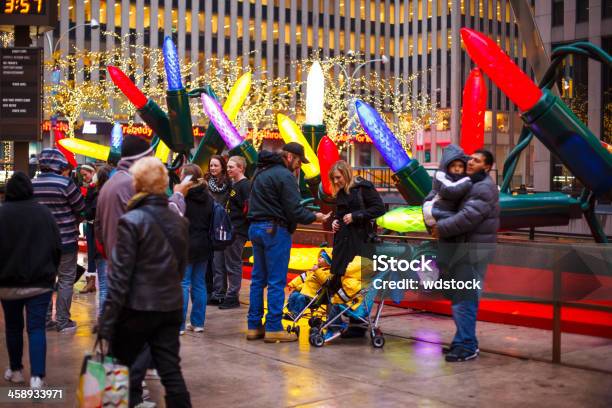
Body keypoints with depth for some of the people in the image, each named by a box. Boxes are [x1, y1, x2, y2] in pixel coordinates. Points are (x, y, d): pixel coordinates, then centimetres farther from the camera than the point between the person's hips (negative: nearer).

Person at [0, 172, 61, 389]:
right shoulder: (44, 213, -2)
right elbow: (57, 247, 2)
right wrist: (51, 272, 14)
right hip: (40, 282, 1)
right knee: (36, 328, 0)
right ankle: (37, 376, -9)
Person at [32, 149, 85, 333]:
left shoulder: (31, 185, -1)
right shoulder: (65, 183, -16)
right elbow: (82, 210, -9)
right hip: (65, 240, -5)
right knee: (66, 280, 4)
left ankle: (45, 319, 19)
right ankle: (62, 321, 5)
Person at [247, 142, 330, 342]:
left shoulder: (261, 172, 17)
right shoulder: (285, 176, -12)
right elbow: (294, 211, -16)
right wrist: (314, 217, -1)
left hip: (256, 227, 9)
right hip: (275, 230, -9)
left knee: (258, 279, 12)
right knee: (276, 281, -3)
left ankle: (254, 326, 16)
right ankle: (273, 328, 0)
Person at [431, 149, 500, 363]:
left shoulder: (484, 188, -13)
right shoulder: (472, 185, 20)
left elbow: (468, 217, -24)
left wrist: (441, 228, -16)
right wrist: (441, 227, 8)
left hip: (473, 249, -11)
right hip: (465, 248, 11)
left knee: (464, 298, -11)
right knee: (462, 296, 15)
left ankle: (467, 346, -7)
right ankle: (463, 341, 25)